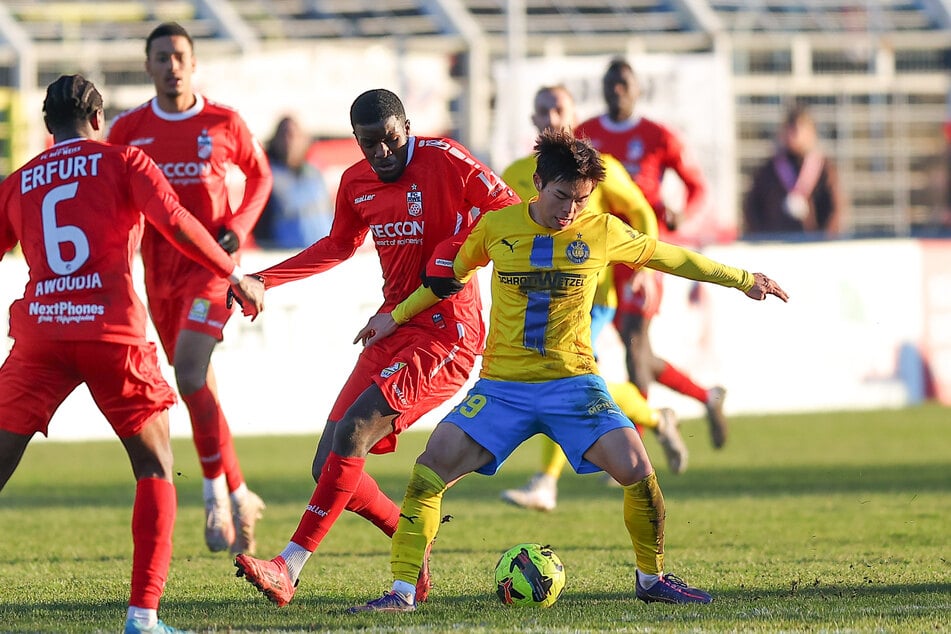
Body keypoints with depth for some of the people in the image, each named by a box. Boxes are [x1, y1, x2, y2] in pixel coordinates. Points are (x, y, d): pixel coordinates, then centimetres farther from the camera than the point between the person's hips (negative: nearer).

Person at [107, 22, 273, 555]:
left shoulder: (224, 124, -2)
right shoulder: (129, 130, 2)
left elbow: (260, 175, 12)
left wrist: (238, 229, -3)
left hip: (212, 266, -4)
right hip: (160, 269, 4)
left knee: (190, 373, -21)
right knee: (200, 388, 9)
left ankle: (217, 494, -11)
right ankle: (239, 497, 22)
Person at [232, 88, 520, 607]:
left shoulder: (443, 160, -10)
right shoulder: (355, 182, 11)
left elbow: (508, 211, -10)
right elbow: (338, 247, 27)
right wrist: (264, 279, 20)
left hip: (445, 333, -8)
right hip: (392, 328, 8)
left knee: (353, 432, -22)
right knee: (330, 467, 1)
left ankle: (288, 568, -22)